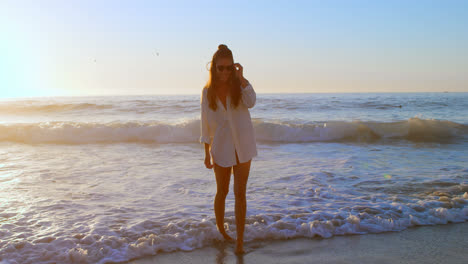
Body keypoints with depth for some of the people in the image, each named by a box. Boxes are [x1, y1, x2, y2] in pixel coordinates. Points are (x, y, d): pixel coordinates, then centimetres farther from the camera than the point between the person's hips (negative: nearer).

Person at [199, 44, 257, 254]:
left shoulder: (238, 85, -3)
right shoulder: (208, 92, -4)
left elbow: (251, 102, -21)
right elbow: (206, 123, 0)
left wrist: (241, 78, -26)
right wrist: (207, 153, 1)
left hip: (243, 146, 0)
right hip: (221, 147, 0)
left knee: (240, 193, 1)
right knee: (222, 192, 15)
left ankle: (240, 239, 9)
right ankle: (220, 230, 37)